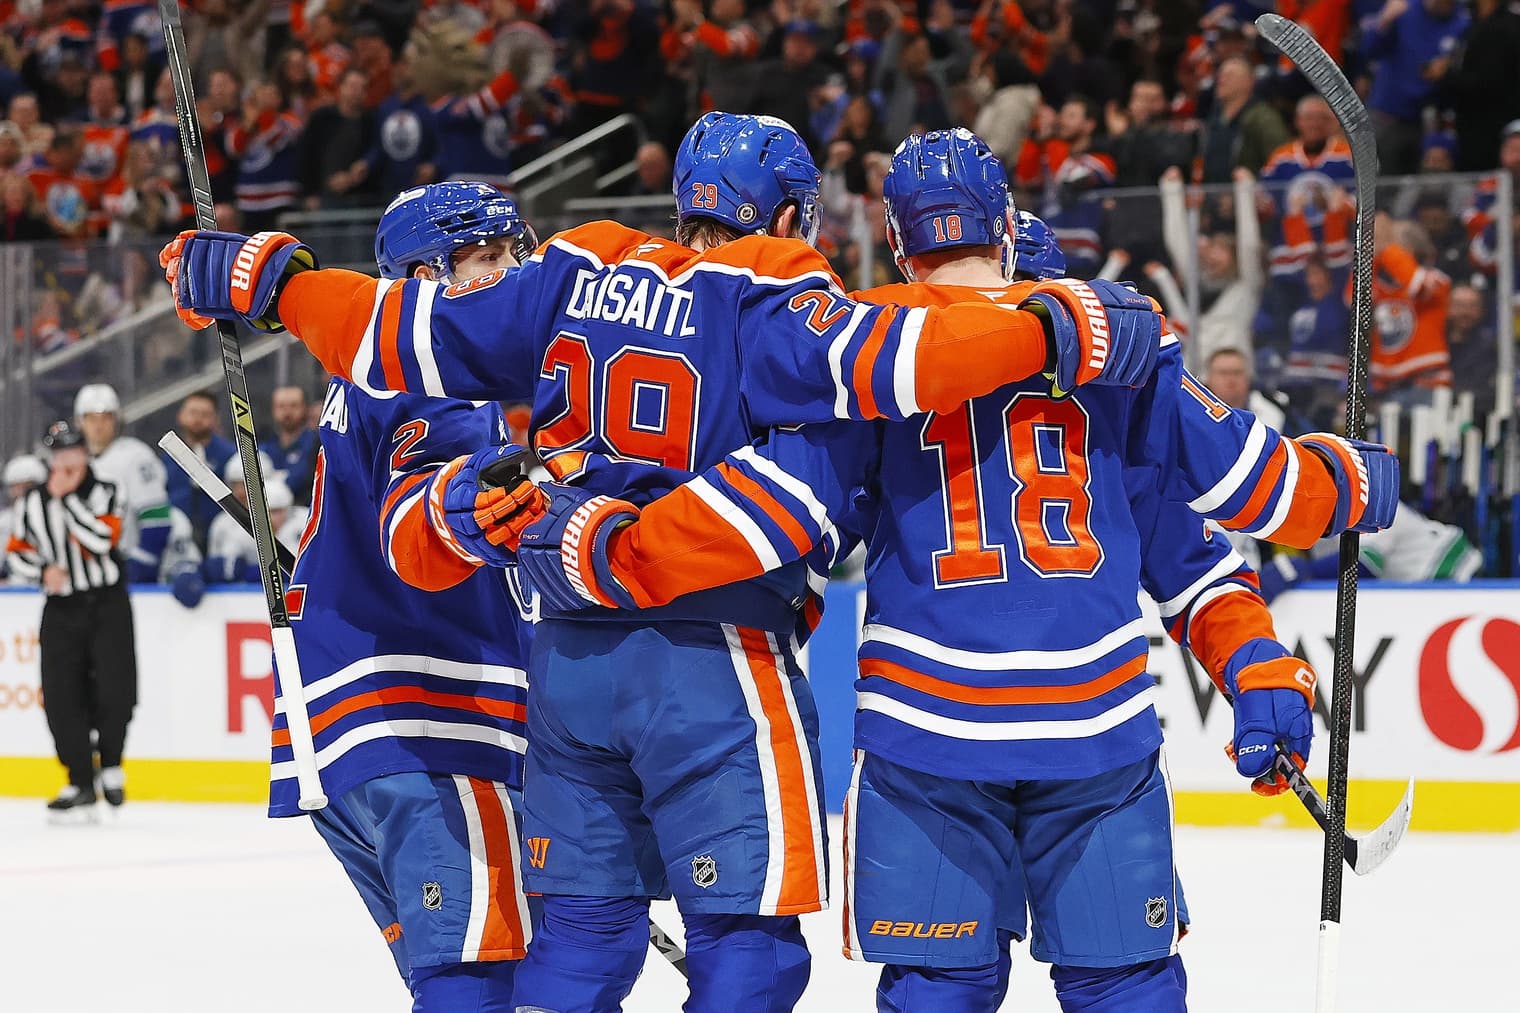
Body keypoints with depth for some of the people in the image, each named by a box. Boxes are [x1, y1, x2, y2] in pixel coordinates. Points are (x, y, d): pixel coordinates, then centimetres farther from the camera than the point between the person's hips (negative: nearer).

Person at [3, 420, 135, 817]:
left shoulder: (104, 493, -1)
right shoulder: (32, 502, 6)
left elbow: (100, 539, -18)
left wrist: (68, 496, -16)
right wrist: (43, 570, -8)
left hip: (107, 605, -2)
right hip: (61, 608, 2)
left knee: (114, 691, -14)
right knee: (63, 698, -3)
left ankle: (110, 765, 10)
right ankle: (81, 786, 5)